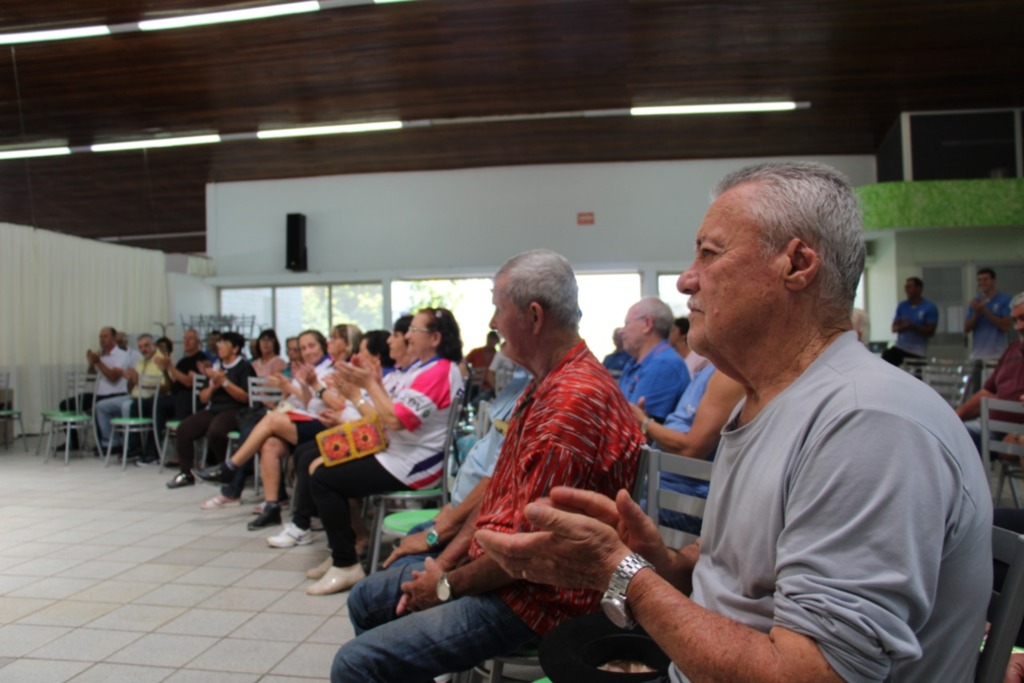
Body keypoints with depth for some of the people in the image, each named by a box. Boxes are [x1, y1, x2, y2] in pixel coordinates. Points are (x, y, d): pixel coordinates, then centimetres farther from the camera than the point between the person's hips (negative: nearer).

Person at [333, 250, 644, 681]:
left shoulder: (572, 399, -26)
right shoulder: (543, 387, 9)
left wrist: (447, 585, -11)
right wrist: (443, 562, 5)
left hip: (534, 596, -10)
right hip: (489, 564, 10)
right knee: (365, 602, 21)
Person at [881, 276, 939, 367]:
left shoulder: (930, 308, -5)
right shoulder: (902, 306, 7)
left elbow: (930, 332, -10)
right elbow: (894, 328, 7)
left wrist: (913, 327, -24)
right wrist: (901, 327, -17)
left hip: (917, 351, -3)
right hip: (899, 346, 3)